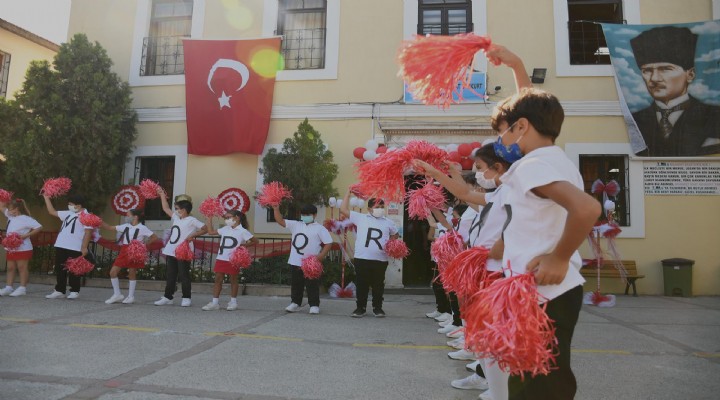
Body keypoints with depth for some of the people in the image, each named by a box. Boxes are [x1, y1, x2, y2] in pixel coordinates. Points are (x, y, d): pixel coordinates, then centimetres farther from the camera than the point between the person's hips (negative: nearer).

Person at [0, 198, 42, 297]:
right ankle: (8, 288, 16)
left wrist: (26, 235, -22)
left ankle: (22, 288, 4)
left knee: (22, 268, -1)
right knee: (10, 268, 10)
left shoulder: (25, 219, -15)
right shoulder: (10, 216, 9)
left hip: (23, 249, -8)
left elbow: (39, 227, -20)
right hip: (11, 248, 8)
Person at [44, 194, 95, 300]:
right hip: (61, 246, 8)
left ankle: (74, 291, 11)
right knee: (60, 269, 10)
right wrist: (46, 197, 21)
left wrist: (84, 247, -18)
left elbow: (88, 233, -13)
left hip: (75, 248, -8)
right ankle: (59, 291, 19)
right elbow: (52, 212, 25)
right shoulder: (68, 214, 15)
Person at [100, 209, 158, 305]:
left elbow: (155, 237, -7)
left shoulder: (142, 228, -6)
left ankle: (131, 296, 17)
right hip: (124, 251, 5)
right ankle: (117, 294, 12)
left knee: (132, 274, 4)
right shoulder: (126, 226, 9)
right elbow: (110, 228, 11)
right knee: (113, 272, 0)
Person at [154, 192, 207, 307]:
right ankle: (168, 297, 19)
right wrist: (162, 195, 24)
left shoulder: (192, 220, -7)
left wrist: (193, 235, -18)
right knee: (170, 276, 12)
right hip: (171, 252, 7)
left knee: (183, 276, -2)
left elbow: (205, 229, -9)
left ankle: (186, 298, 6)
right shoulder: (176, 218, 14)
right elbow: (166, 208, 24)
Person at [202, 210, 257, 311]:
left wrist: (244, 245, -15)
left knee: (233, 280, 6)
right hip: (221, 258, 5)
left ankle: (233, 302, 18)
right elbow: (211, 232, 17)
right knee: (218, 279, 5)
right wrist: (209, 218, 14)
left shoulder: (242, 231, -6)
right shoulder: (225, 229, 9)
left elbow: (255, 241, -4)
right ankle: (215, 302, 11)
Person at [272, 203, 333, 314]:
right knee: (296, 284, 15)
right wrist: (276, 208, -9)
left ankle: (314, 305, 11)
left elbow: (329, 243, -7)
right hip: (295, 262, 5)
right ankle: (295, 303, 28)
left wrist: (321, 256, -17)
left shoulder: (319, 228, -3)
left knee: (312, 285, 2)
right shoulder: (295, 225, 9)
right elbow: (280, 221, 5)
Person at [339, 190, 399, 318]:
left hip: (380, 260, 1)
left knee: (378, 285, 9)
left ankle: (377, 307, 23)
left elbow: (396, 235, 27)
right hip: (362, 258, -1)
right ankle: (360, 307, 18)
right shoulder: (360, 218, 5)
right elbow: (343, 209, 2)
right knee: (361, 284, 6)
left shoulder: (388, 223, 11)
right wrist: (349, 193, 4)